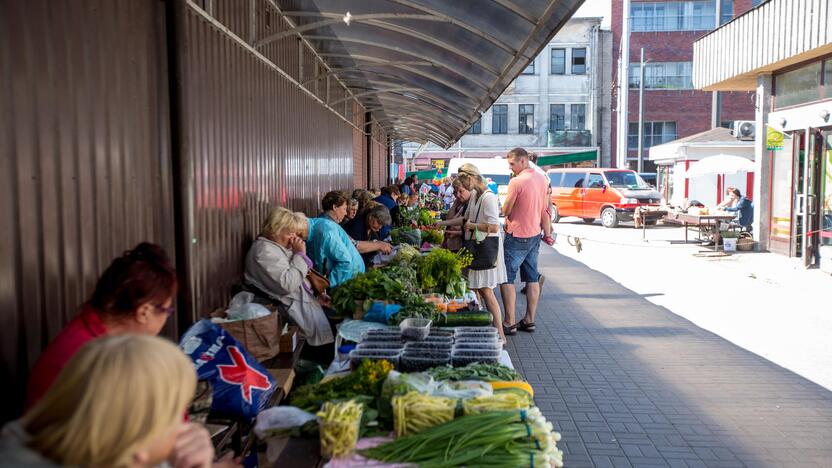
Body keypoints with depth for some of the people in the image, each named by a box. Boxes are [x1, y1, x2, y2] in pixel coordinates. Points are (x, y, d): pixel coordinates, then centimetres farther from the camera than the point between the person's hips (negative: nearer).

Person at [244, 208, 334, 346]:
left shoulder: (282, 247, 14)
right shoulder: (264, 250, -17)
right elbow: (287, 285, -27)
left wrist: (315, 296, 6)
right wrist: (300, 254, -19)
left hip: (302, 300, 10)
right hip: (290, 306, -10)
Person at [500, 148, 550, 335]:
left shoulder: (516, 181, -19)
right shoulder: (542, 179, 6)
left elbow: (505, 210, -14)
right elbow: (544, 209, 12)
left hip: (517, 236, -8)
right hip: (535, 235, 8)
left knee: (507, 279, -1)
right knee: (532, 279, 11)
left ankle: (510, 323, -1)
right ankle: (529, 320, 18)